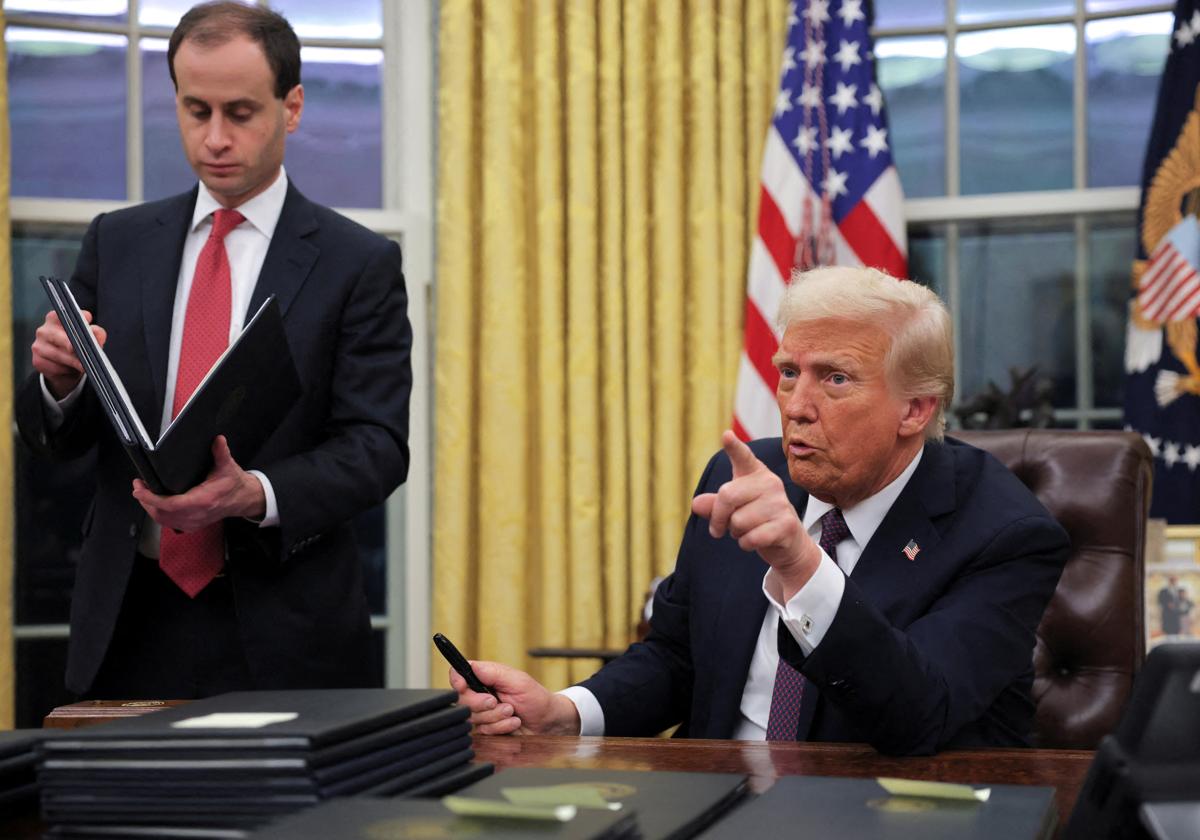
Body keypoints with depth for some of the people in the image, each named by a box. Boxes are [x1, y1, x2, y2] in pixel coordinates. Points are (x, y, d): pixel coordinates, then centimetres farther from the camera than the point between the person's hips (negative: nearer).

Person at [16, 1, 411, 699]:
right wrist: (60, 380, -13)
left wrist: (256, 495, -25)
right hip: (128, 625, 3)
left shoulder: (361, 264, -2)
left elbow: (376, 446, -8)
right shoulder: (117, 243, 9)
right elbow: (56, 438, 10)